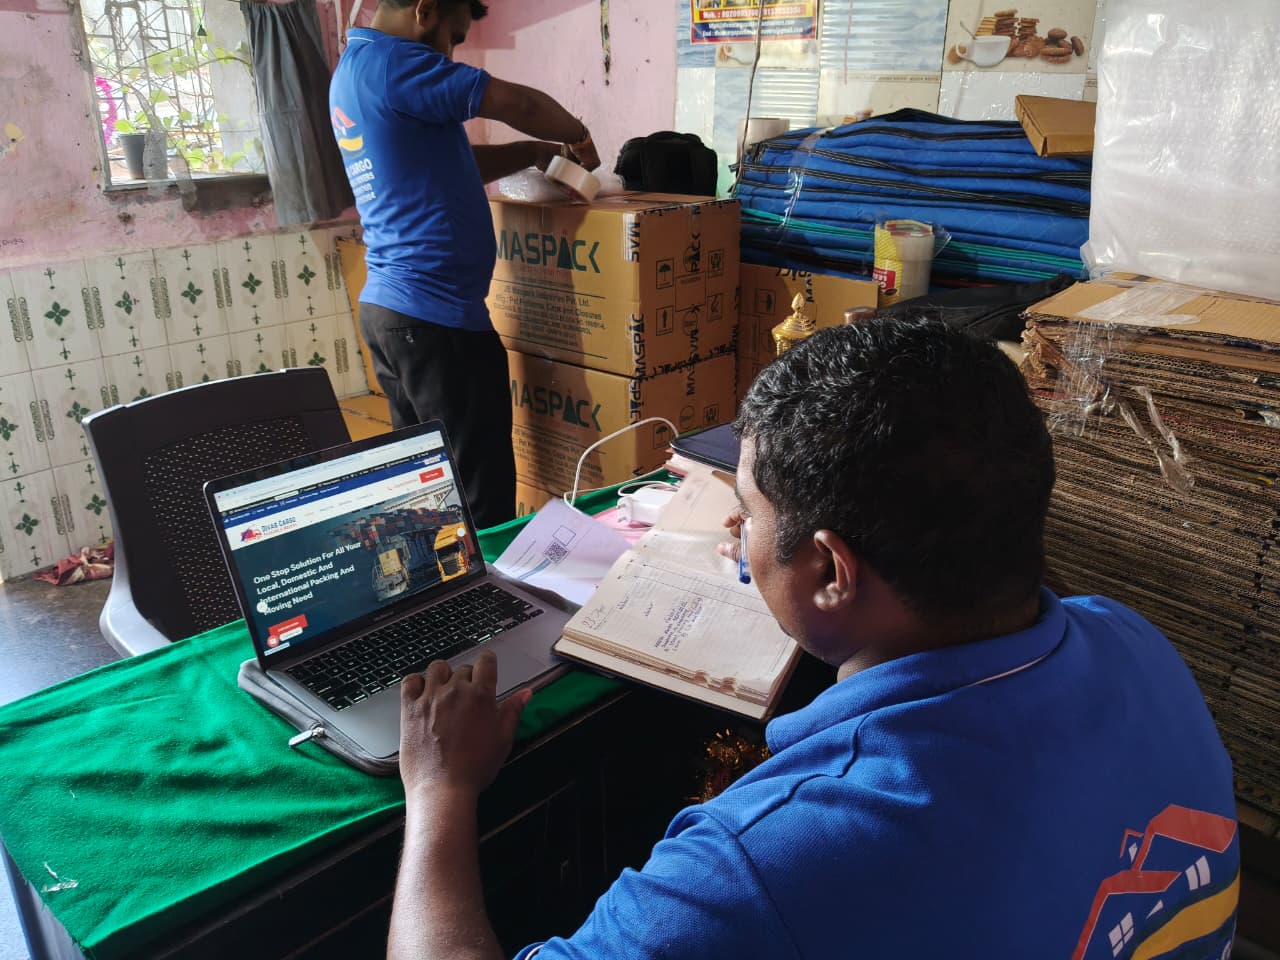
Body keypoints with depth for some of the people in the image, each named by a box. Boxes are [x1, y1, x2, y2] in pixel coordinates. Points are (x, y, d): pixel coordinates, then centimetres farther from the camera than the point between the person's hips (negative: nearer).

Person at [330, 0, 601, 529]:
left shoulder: (352, 71, 20)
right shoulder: (387, 62, -12)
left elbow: (451, 163, 24)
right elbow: (516, 103, -14)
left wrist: (535, 152, 16)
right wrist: (576, 134, 5)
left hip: (388, 306, 10)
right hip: (435, 315, -10)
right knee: (480, 489, -2)